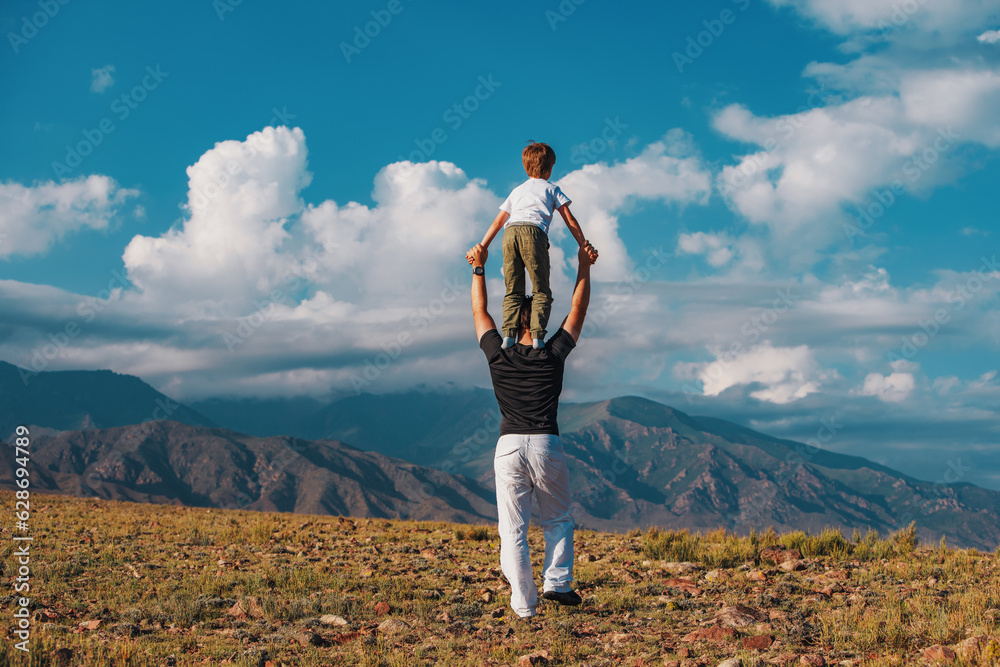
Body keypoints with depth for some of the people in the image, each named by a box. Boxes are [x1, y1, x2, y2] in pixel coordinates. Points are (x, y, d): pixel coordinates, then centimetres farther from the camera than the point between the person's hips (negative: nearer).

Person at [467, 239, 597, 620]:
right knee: (558, 520, 18)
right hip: (546, 445, -1)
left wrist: (478, 268, 28)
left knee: (513, 530, 3)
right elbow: (578, 311, 14)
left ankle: (524, 604, 1)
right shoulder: (554, 354, 2)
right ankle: (556, 582, 6)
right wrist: (584, 266, 22)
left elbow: (479, 313, 20)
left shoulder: (498, 355, 5)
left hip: (508, 446, 1)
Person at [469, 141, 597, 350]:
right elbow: (570, 220, 19)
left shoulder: (517, 191, 34)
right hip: (534, 233, -3)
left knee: (513, 292, 6)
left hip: (510, 233, 3)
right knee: (541, 291, 0)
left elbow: (497, 222, 32)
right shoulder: (551, 189, 25)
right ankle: (537, 335, -17)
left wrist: (482, 247, 34)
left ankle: (509, 334, -12)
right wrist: (584, 246, 22)